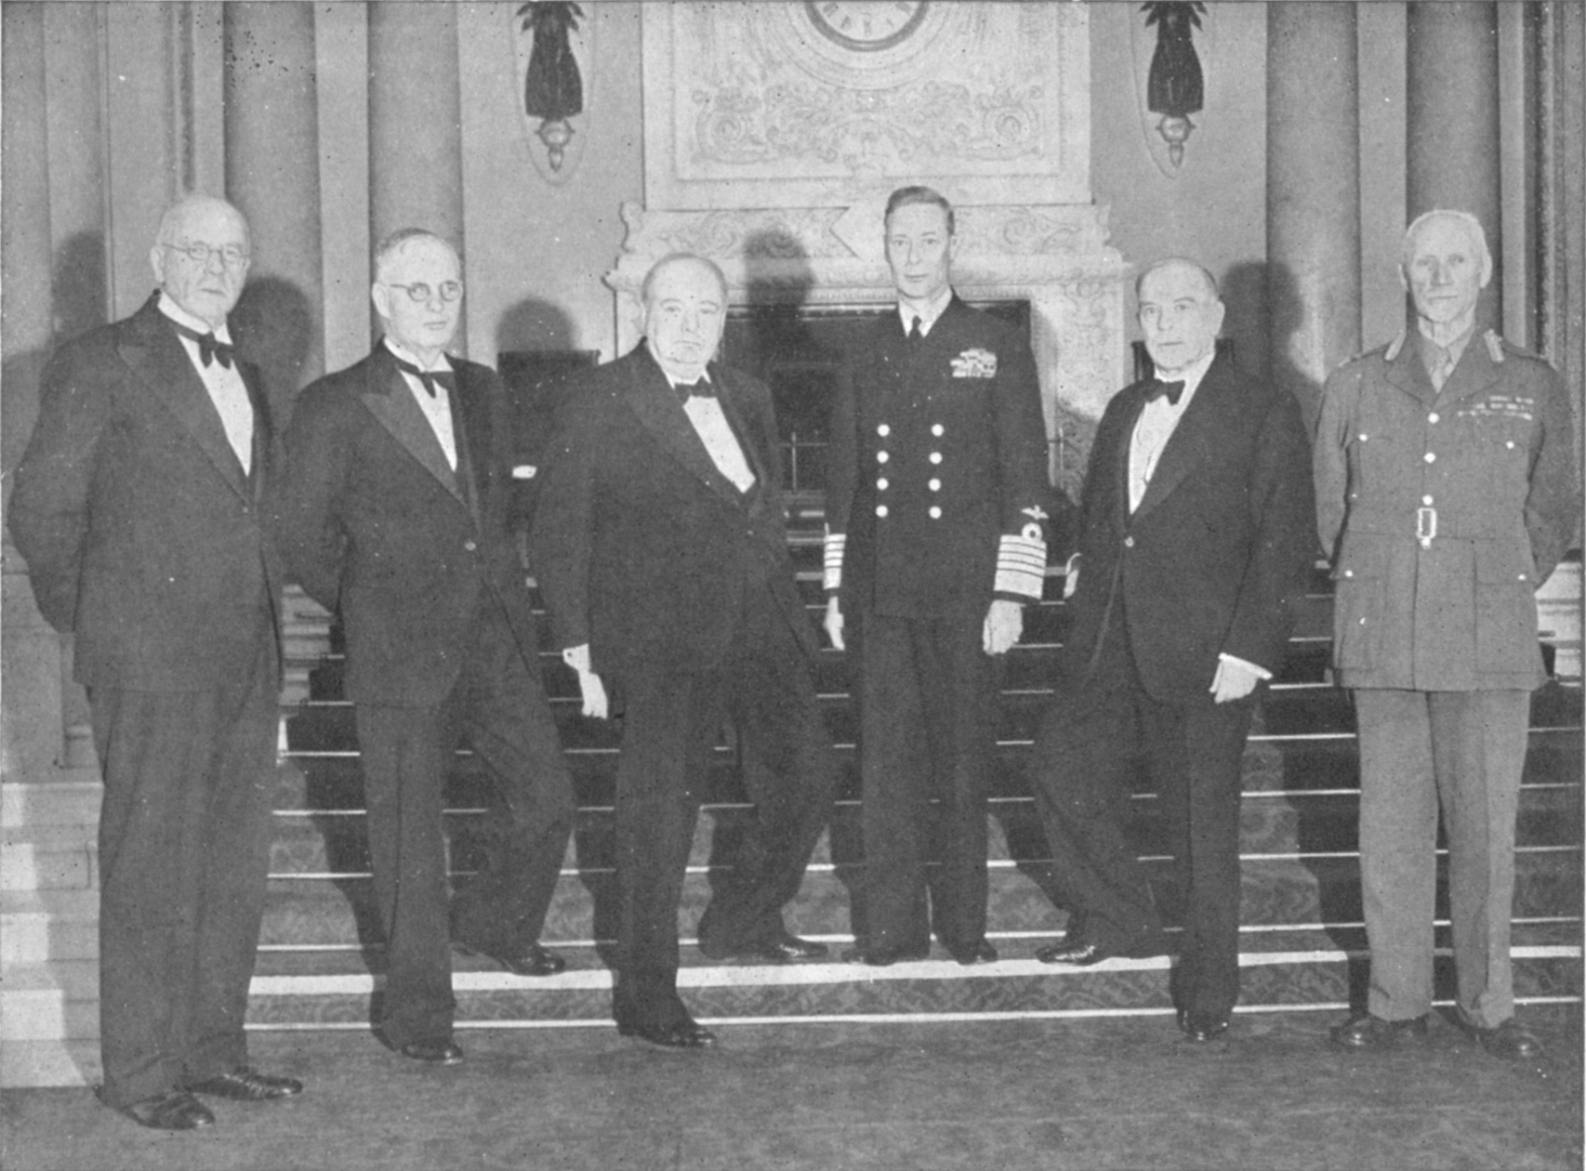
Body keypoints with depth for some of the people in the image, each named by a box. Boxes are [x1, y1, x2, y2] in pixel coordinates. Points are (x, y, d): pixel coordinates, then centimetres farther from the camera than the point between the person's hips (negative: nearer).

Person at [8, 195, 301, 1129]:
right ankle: (142, 1071, 8)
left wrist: (269, 638, 15)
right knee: (150, 869, -1)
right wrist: (92, 619, 2)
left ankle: (214, 1050, 21)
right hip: (152, 663, -7)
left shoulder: (246, 379, 18)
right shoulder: (102, 365, -3)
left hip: (245, 660, 7)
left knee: (236, 867, 10)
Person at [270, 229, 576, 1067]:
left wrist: (510, 607, 13)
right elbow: (300, 537, -1)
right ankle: (417, 1012, 15)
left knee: (548, 798, 8)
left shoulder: (484, 392, 13)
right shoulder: (334, 408, -5)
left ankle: (495, 923, 37)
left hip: (494, 641, 5)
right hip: (399, 653, -5)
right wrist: (371, 609, 5)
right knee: (409, 836, 1)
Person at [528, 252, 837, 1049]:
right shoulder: (600, 402, -4)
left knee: (806, 773, 9)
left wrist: (788, 617, 14)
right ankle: (643, 994, 7)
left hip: (759, 624, 6)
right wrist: (577, 646, -8)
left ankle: (739, 923, 32)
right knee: (658, 808, -5)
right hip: (659, 638, -6)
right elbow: (556, 531, -4)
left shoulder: (747, 399, 15)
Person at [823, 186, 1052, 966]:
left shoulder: (997, 349, 3)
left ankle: (963, 924, 14)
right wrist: (835, 591, 10)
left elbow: (1026, 483, -1)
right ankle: (892, 924, 11)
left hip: (966, 593, -2)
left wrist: (1011, 595, -7)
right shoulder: (865, 357, 13)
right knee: (886, 759, 3)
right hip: (880, 594, 3)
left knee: (962, 759, 2)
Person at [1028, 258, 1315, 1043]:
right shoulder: (1123, 411, 16)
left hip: (1205, 657, -6)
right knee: (1064, 765, -2)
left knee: (1203, 822, 1)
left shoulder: (1264, 416, -4)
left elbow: (1286, 544, -9)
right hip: (1110, 648, 6)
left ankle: (1208, 986, 16)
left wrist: (1249, 651, -16)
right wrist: (1089, 600, 10)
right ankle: (1119, 919, 20)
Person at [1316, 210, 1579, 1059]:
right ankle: (1396, 1002, 16)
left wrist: (1505, 590, 12)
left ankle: (1487, 1003, 16)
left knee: (1485, 829, 2)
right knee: (1390, 829, 4)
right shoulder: (1354, 388, 7)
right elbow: (1329, 511, 16)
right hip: (1382, 642, 1)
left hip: (1490, 646, -1)